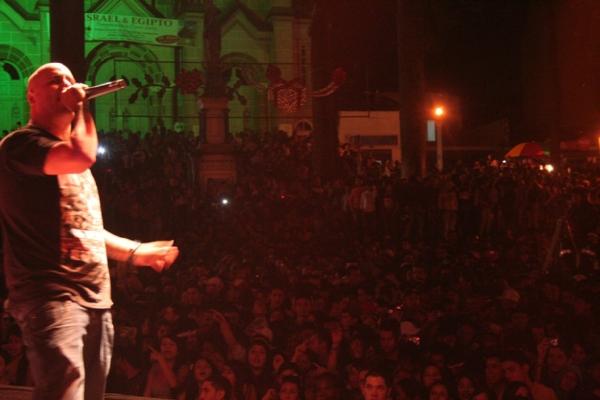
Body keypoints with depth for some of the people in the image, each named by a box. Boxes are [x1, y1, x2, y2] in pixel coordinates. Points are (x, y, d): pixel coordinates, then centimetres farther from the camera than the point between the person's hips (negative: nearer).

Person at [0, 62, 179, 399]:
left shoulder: (70, 153, 25)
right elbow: (83, 157, -26)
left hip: (96, 297, 9)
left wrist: (135, 252, 27)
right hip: (51, 295, -9)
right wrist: (79, 108, -9)